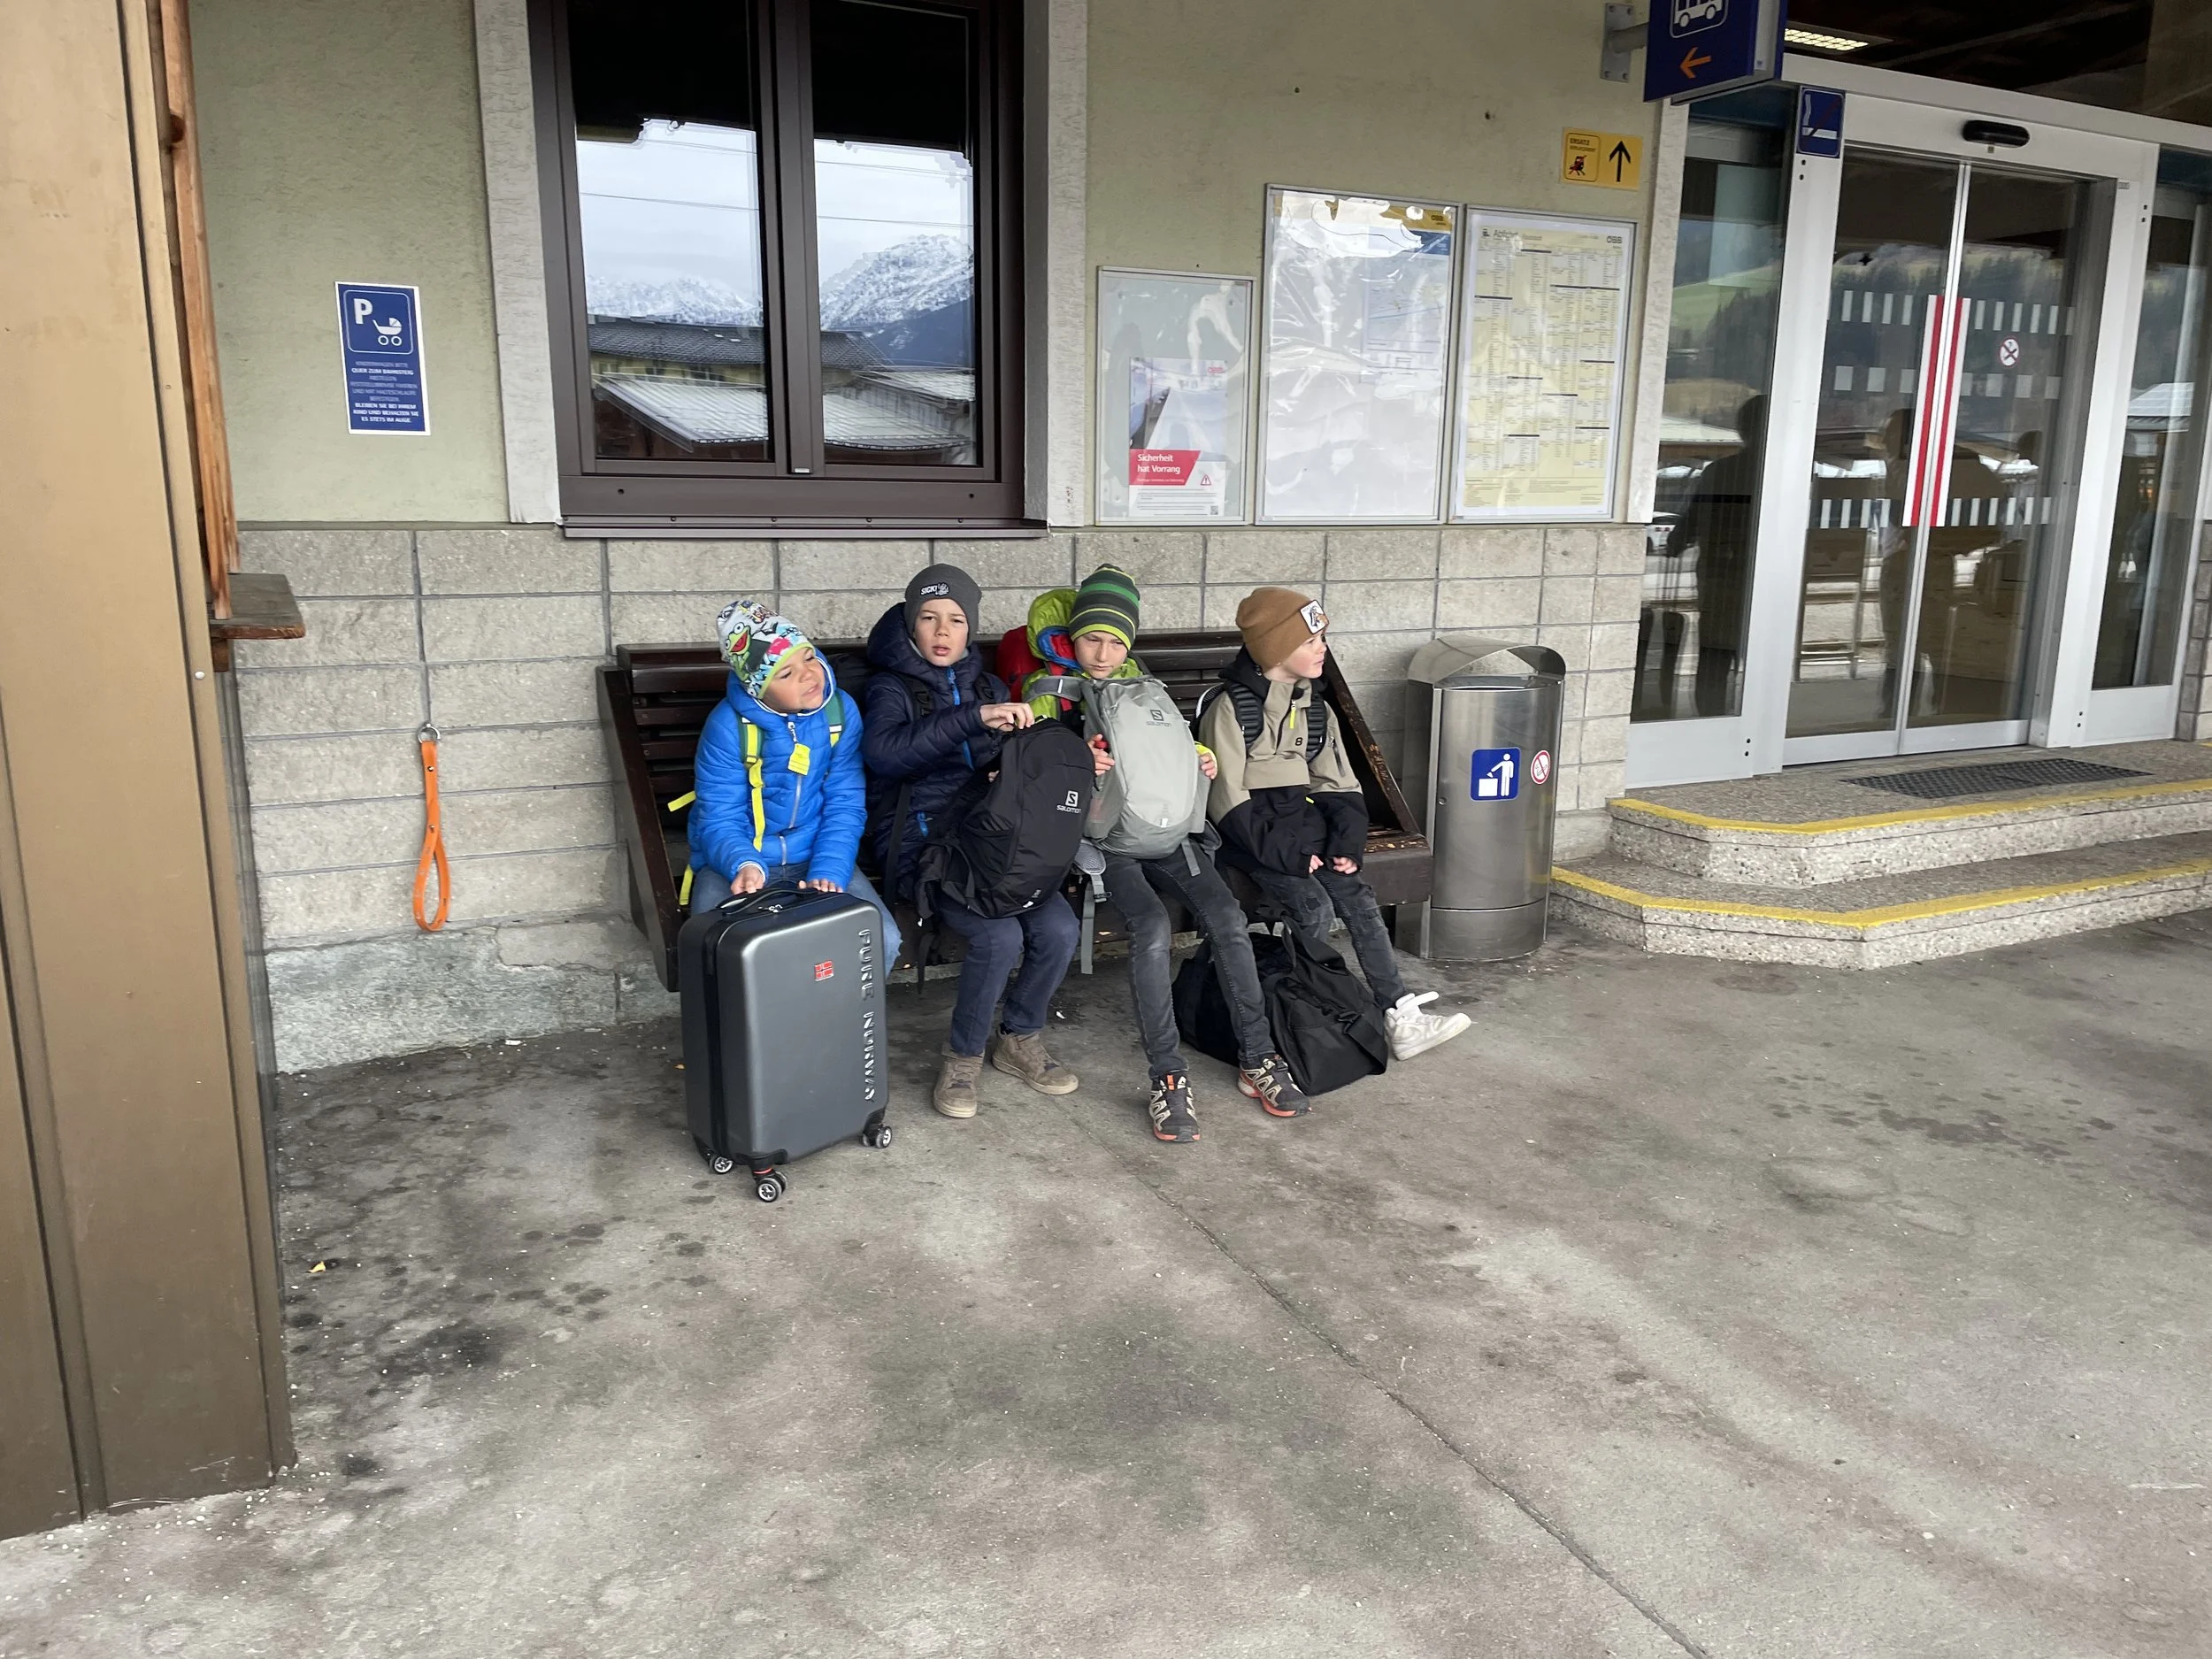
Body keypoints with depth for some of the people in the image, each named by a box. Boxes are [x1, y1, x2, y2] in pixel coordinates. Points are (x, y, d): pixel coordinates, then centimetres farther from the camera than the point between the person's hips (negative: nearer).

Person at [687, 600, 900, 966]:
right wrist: (744, 865, -36)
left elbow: (845, 806, -7)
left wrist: (827, 873, -23)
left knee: (882, 942, -19)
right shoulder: (729, 725, -16)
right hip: (738, 861, -2)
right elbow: (720, 819, -14)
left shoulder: (841, 711, -8)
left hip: (814, 857, 3)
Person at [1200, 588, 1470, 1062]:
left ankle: (1400, 1016, -14)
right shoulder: (1231, 707, -10)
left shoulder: (1313, 708, 12)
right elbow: (1227, 800, -15)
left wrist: (1346, 842, -4)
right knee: (1312, 903, -26)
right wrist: (1285, 853, -19)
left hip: (1304, 826, 6)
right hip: (1253, 834, -6)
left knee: (1359, 899, -14)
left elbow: (1340, 787, 13)